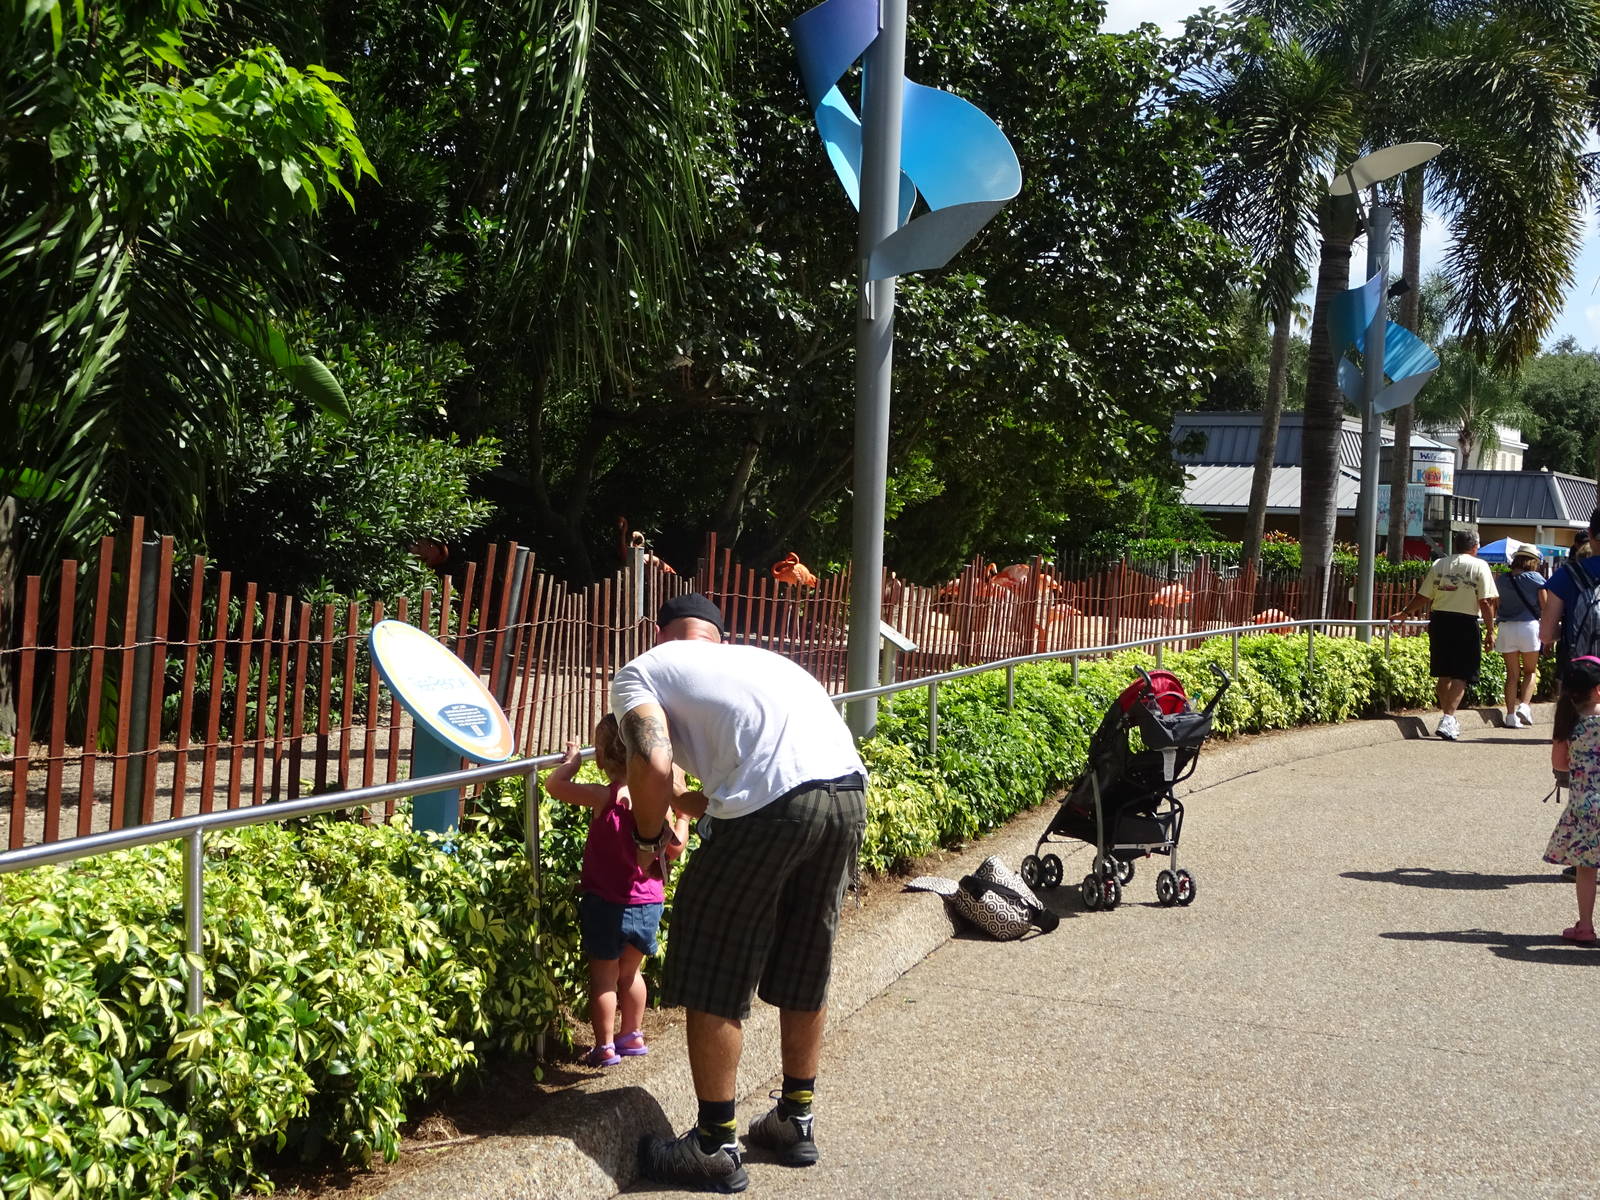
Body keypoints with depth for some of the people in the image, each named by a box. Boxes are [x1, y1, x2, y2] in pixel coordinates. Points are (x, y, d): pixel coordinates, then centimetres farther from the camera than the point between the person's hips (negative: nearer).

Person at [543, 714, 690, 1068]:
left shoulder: (606, 797, -20)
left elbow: (553, 784, -16)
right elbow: (675, 849, 1)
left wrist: (572, 759, 2)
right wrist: (683, 818, 18)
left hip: (606, 903, -5)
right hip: (648, 903, 5)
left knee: (603, 975, 10)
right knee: (630, 972, 23)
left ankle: (605, 1048, 16)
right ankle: (633, 1036, 34)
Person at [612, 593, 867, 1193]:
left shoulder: (641, 670, 12)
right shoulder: (753, 657, 31)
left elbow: (653, 765, -4)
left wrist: (648, 835, 13)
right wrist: (699, 801, 43)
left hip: (771, 806, -7)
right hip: (849, 793, 7)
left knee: (714, 984, 10)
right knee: (803, 971, 23)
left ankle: (715, 1149, 19)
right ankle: (794, 1122, 37)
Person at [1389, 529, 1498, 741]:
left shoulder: (1439, 565, 8)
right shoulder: (1479, 566, -2)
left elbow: (1422, 597, 9)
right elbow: (1486, 602, -8)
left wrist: (1404, 613, 24)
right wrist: (1490, 631, -3)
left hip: (1439, 620, 4)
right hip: (1465, 623, -4)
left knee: (1444, 673, 14)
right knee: (1461, 675, -1)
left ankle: (1447, 717, 23)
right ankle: (1448, 718, -12)